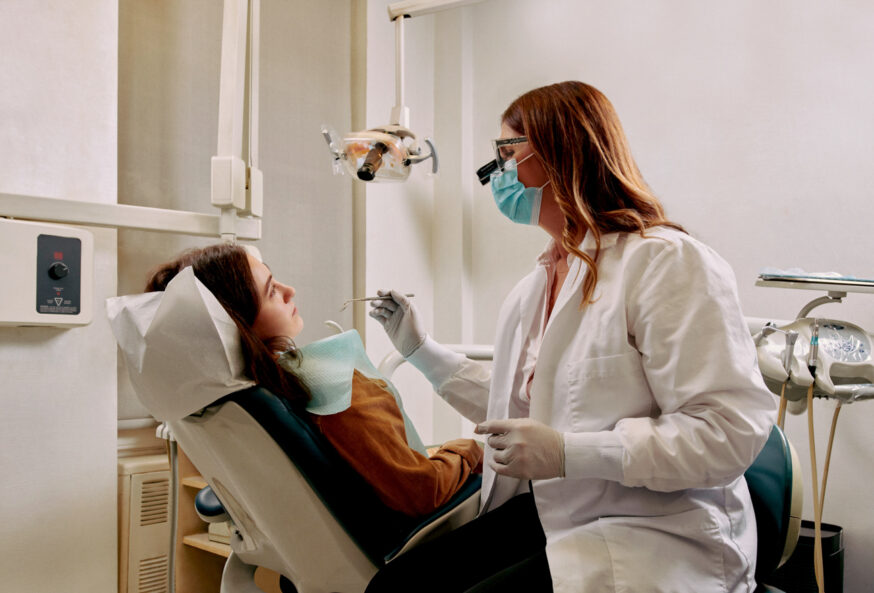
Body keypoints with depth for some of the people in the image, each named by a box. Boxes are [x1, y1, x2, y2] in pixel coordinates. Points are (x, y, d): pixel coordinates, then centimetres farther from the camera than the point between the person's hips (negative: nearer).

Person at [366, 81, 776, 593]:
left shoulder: (667, 262, -15)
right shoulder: (536, 286, 14)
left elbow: (732, 430, -22)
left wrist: (569, 453, -26)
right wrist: (422, 349, 20)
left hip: (657, 539, -7)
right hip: (551, 513, 8)